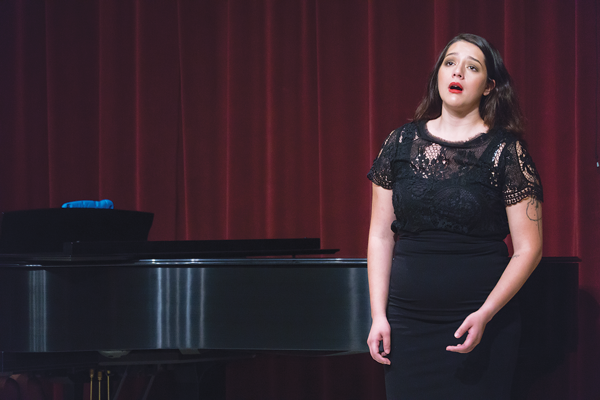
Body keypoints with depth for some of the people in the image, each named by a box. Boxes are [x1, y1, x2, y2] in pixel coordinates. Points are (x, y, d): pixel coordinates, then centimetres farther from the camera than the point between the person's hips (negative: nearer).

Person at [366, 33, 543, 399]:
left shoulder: (505, 150, -2)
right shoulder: (402, 143, 6)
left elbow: (528, 248, -5)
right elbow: (381, 236, 8)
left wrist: (486, 314, -15)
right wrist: (379, 315, 1)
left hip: (481, 325, -2)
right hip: (408, 320, 2)